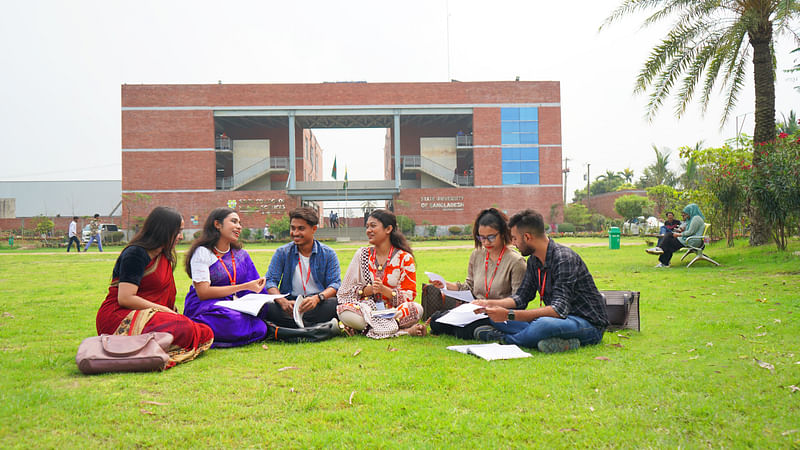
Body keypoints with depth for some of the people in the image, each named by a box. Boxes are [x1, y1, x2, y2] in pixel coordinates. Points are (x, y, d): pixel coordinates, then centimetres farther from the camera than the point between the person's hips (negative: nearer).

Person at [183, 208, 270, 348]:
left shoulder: (241, 255, 16)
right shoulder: (203, 252, -3)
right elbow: (203, 293, -14)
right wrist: (245, 286, -15)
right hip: (203, 307, -7)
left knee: (260, 328, -26)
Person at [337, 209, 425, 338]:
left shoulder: (405, 258, 3)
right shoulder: (362, 254, 10)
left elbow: (409, 296, -1)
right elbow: (347, 289, 7)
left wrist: (384, 290, -17)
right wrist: (369, 289, -12)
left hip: (392, 310, -2)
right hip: (365, 308, 2)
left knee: (416, 309, -30)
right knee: (344, 312, -31)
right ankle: (404, 330, -26)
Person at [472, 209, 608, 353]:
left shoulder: (564, 259, -22)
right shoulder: (534, 260, 7)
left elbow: (559, 309, -31)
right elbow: (521, 297, 15)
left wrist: (509, 315, -35)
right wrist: (489, 304, -2)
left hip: (590, 324, -8)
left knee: (543, 324, -41)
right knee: (496, 318, -2)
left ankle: (504, 339, -12)